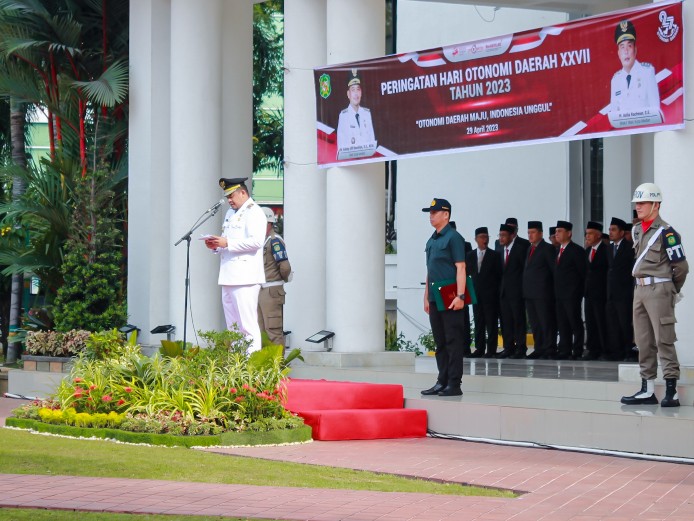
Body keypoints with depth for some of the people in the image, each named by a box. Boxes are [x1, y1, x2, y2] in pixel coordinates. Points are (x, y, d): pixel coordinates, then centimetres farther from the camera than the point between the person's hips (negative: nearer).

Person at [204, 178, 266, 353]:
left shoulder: (254, 212, -6)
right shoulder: (230, 213, 24)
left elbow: (256, 241, -19)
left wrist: (227, 243, -19)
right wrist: (216, 245, 10)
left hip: (245, 278, -9)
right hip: (228, 276, 9)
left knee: (247, 324, -12)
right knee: (232, 324, 10)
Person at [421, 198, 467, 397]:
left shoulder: (453, 238, -7)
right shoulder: (431, 241, 18)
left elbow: (460, 268, -13)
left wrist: (460, 296, -20)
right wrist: (427, 297, 19)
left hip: (450, 298, -8)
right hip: (435, 298, 8)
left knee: (453, 341, -6)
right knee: (440, 343, 10)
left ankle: (454, 384, -5)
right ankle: (442, 382, 15)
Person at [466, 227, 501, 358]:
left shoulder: (494, 256, 1)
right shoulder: (470, 256, 10)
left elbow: (499, 275, 0)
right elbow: (467, 272, 13)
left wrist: (497, 291, -4)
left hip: (491, 294, -4)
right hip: (476, 293, 4)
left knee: (491, 323, -4)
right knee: (478, 322, 6)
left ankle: (491, 350, -2)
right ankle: (479, 349, 10)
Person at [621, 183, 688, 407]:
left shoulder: (666, 233, -13)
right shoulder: (637, 231, 12)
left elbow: (681, 266, -10)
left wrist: (670, 290, 3)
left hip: (659, 290, -9)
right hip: (640, 289, 9)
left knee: (664, 341, -9)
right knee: (643, 342, 11)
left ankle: (671, 392, -8)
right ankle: (648, 390, 17)